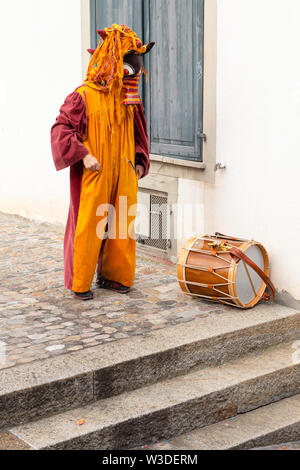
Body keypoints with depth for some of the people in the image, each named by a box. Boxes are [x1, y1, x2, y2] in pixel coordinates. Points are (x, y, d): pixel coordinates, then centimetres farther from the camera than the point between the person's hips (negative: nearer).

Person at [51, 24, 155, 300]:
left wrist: (140, 162, 10)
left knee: (121, 225, 10)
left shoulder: (129, 99, 9)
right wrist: (84, 155, -19)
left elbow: (138, 134, 21)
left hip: (123, 176, 6)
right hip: (93, 175, -6)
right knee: (88, 227, -1)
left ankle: (113, 275, 25)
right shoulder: (84, 96, -10)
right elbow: (61, 129, -11)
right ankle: (80, 283, 11)